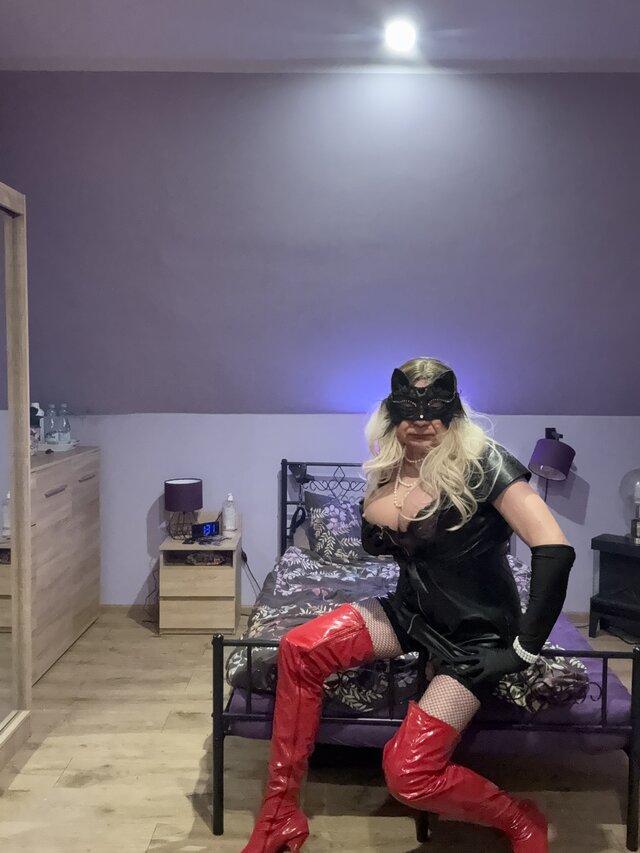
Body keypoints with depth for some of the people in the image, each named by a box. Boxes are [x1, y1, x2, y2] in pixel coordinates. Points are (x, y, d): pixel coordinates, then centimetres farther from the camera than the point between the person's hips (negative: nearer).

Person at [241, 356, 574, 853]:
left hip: (476, 633, -6)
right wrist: (376, 518, -8)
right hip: (414, 613, 6)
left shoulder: (481, 461, -21)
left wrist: (527, 644, -21)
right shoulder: (390, 472, -1)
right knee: (298, 650, -14)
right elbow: (377, 547, 14)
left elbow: (554, 547, -26)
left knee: (408, 774, -15)